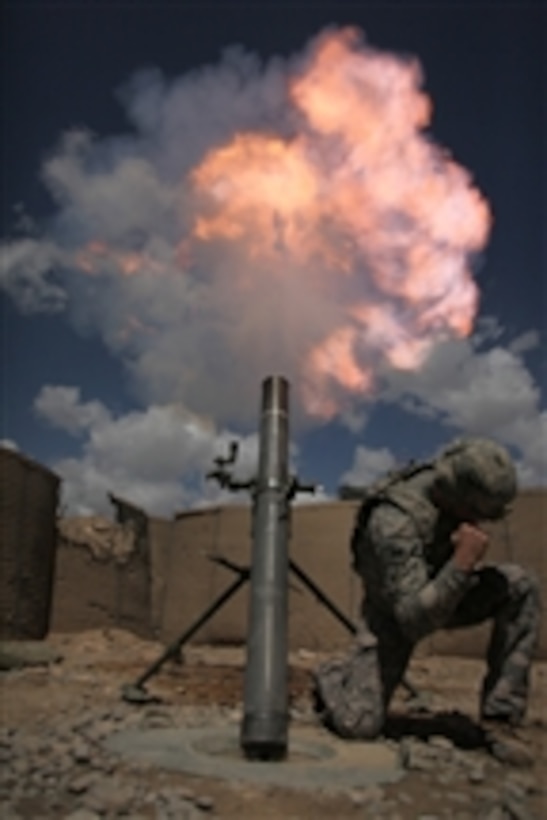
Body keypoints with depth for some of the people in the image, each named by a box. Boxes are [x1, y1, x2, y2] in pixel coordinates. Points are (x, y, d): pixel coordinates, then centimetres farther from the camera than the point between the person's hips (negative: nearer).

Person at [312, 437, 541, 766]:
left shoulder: (451, 483, -16)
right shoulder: (395, 522, -38)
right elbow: (415, 621, -40)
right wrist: (463, 562, -48)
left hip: (443, 593, 6)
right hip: (395, 611, -5)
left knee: (521, 586, -22)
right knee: (359, 726, -17)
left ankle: (499, 717, -14)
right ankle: (332, 676, 20)